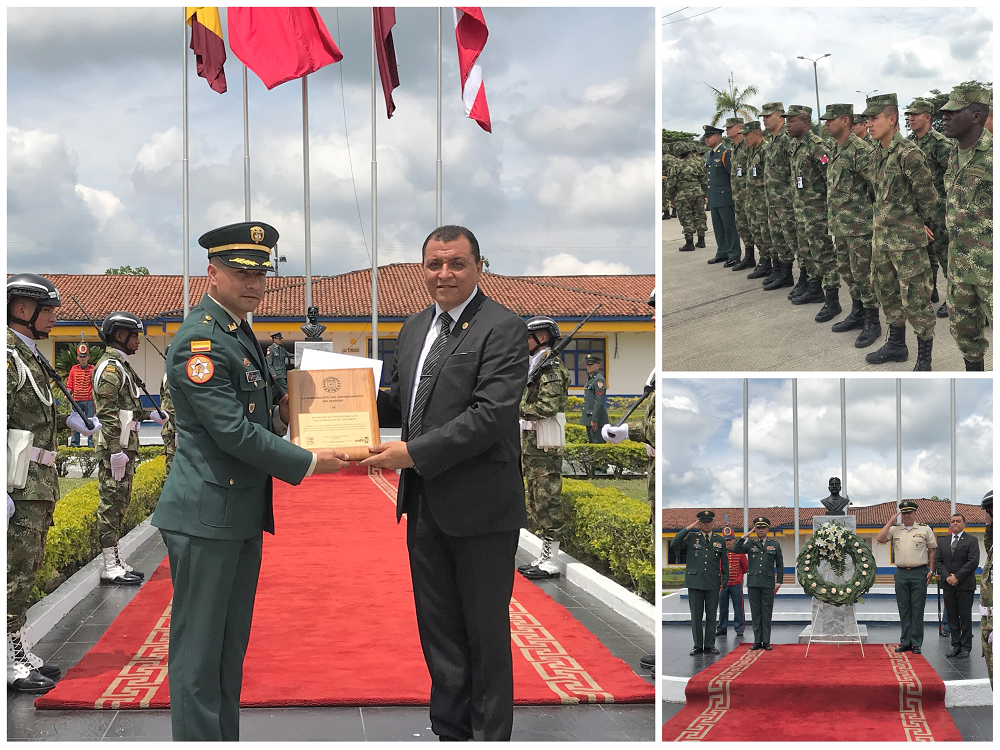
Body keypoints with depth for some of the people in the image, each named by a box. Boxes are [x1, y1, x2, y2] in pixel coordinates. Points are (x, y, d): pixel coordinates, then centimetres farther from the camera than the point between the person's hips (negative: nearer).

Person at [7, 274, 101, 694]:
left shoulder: (30, 357, 18)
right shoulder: (8, 355, -14)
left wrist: (68, 420, 12)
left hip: (39, 484, 10)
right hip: (19, 486, -10)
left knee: (28, 567, 15)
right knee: (16, 570, -7)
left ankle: (19, 652, 23)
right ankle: (10, 663, -2)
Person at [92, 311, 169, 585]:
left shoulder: (121, 366, 19)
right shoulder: (110, 368, -14)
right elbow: (107, 413, -21)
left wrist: (150, 414, 19)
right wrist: (116, 450, -24)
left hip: (125, 447, 11)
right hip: (114, 449, -11)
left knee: (120, 502, 13)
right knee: (111, 503, -7)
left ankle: (116, 560, 20)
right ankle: (110, 567, -5)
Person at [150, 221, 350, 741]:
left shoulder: (239, 332, 13)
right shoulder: (199, 341, -17)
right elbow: (233, 431, -21)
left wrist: (279, 398, 8)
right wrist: (309, 463, -15)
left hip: (241, 515, 10)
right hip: (206, 517, -10)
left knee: (230, 645, 15)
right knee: (199, 650, -3)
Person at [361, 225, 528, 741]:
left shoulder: (502, 328, -11)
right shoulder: (414, 330, 14)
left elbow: (491, 414, -20)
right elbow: (397, 401, 20)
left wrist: (413, 453, -22)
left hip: (480, 507, -7)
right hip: (426, 506, 7)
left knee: (486, 632, 4)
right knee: (438, 632, 14)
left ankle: (490, 740, 15)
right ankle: (450, 733, 25)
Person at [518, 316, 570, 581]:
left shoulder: (551, 368, -14)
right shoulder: (534, 366, 17)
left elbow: (548, 407, -23)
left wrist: (517, 408, -14)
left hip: (546, 446, -10)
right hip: (531, 443, 10)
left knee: (548, 500, -7)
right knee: (537, 500, 13)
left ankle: (550, 562, -6)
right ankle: (544, 556, 20)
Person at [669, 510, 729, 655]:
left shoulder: (720, 540, 10)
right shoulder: (691, 538, 4)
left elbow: (724, 563, 14)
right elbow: (674, 545, -11)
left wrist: (724, 581, 7)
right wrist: (687, 529, -11)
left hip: (713, 583, 1)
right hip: (695, 582, -1)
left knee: (711, 616, 4)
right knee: (696, 616, 2)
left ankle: (709, 645, 12)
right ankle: (698, 646, 9)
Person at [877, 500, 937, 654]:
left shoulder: (925, 529, 5)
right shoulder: (895, 529, 10)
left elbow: (932, 550, 7)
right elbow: (880, 539, -3)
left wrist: (931, 571, 0)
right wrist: (890, 521, -1)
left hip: (919, 573, -3)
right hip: (901, 573, 3)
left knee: (917, 610, -1)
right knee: (903, 609, 6)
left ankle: (916, 643, 3)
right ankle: (905, 643, 11)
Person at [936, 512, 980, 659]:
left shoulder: (972, 541, 1)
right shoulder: (943, 542, 14)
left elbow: (973, 562, -9)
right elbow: (938, 562, 9)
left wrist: (957, 577, -14)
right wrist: (946, 577, -8)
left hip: (965, 585, -4)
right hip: (948, 586, 4)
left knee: (965, 617, -1)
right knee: (952, 617, 5)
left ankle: (966, 647, 4)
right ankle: (955, 645, 11)